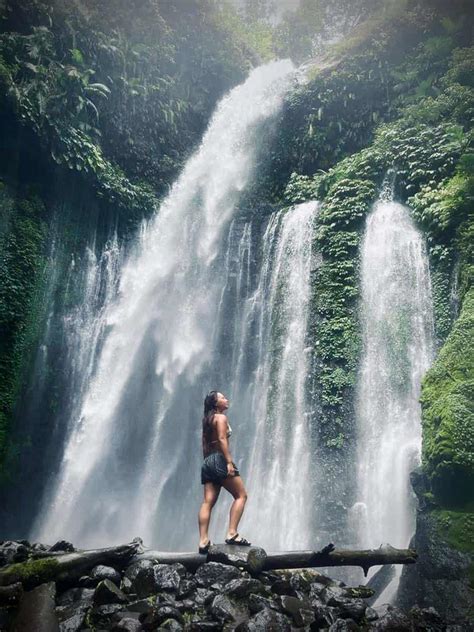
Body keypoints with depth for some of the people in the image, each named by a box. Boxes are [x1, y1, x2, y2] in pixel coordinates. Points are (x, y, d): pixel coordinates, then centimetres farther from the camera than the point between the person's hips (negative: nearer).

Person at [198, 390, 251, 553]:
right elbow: (222, 439, -16)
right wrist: (229, 461, -21)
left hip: (208, 461, 8)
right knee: (241, 495, -3)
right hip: (219, 459, -8)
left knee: (208, 502, 1)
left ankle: (203, 540, -5)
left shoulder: (207, 419, 21)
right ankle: (232, 533, -12)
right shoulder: (221, 417, -4)